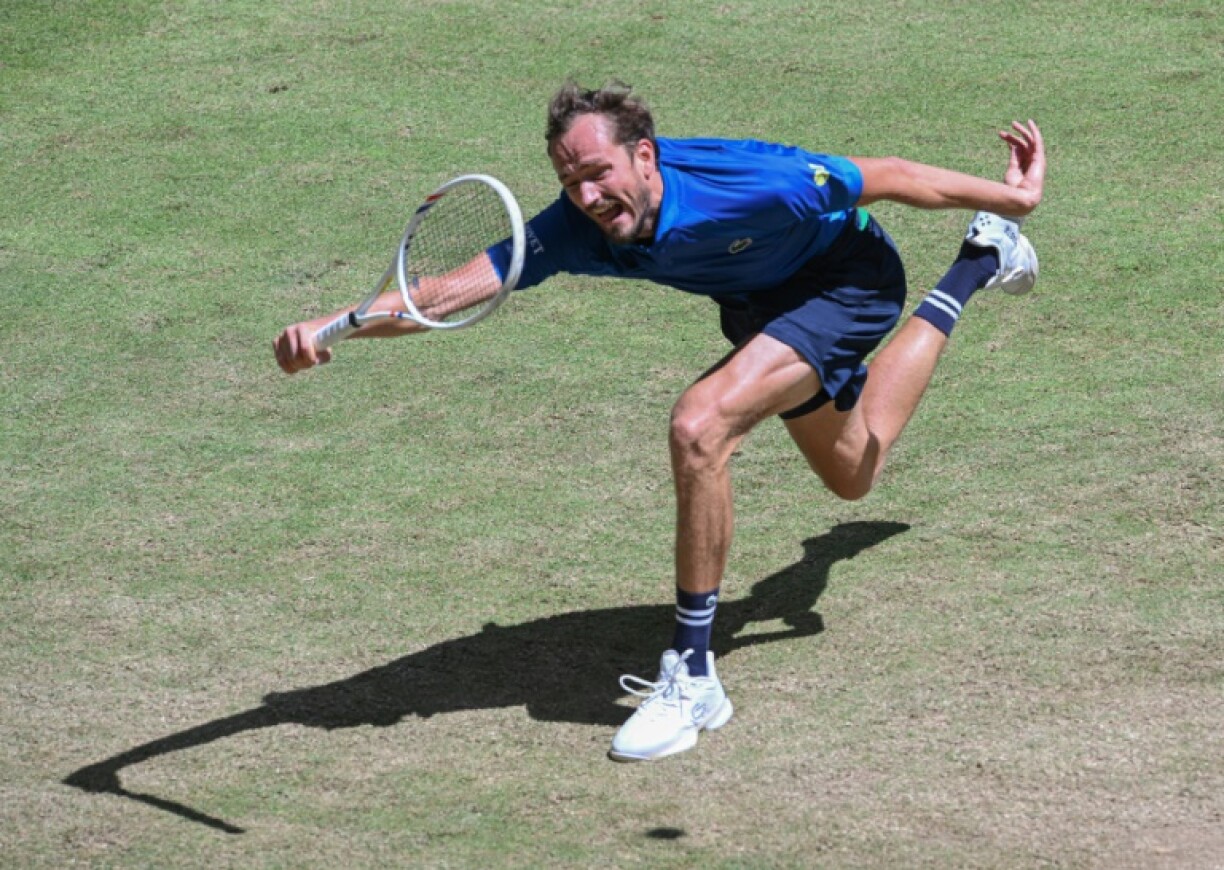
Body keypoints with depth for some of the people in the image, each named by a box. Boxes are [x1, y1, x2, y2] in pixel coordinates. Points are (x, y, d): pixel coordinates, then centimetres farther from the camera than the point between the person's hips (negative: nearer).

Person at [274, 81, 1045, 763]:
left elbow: (888, 177, -27)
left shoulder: (752, 187, -41)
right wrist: (333, 325, -46)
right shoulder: (576, 229, -28)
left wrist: (1008, 196, -16)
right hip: (759, 298, 7)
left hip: (850, 275, -7)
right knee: (850, 475, 32)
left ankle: (693, 675, -18)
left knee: (700, 427, -30)